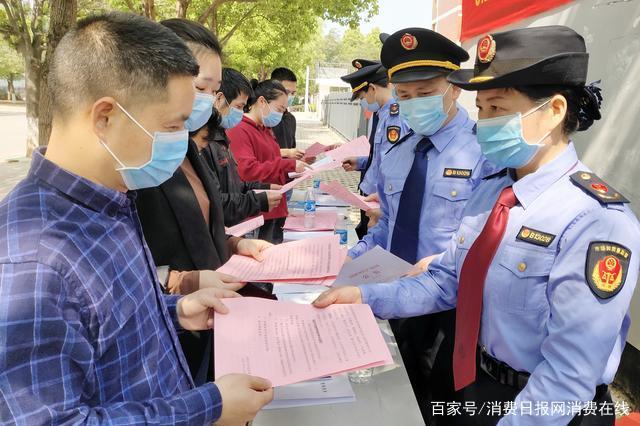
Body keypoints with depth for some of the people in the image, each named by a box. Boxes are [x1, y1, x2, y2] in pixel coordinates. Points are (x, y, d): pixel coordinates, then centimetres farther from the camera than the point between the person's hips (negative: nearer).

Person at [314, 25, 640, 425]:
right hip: (473, 385, 6)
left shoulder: (598, 221, -26)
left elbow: (569, 376, -28)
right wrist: (366, 296, -11)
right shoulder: (490, 190, -2)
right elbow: (448, 280, -2)